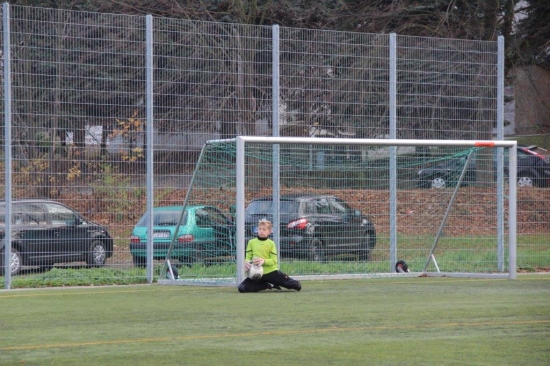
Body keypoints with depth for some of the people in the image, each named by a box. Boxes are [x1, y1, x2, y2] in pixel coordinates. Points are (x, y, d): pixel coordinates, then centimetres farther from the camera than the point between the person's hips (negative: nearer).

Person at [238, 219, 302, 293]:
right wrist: (247, 262, -19)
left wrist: (264, 261, -24)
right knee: (242, 288, -22)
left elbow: (274, 261, -4)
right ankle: (268, 285, 0)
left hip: (271, 271, -2)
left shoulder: (271, 243, 1)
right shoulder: (251, 242, 6)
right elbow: (248, 257, 6)